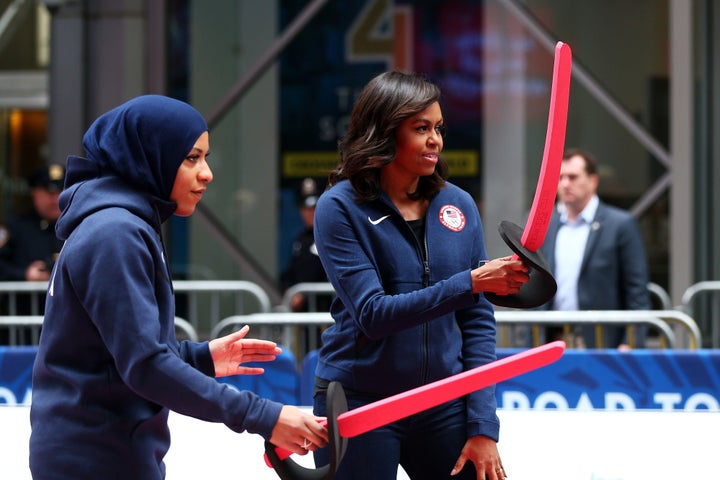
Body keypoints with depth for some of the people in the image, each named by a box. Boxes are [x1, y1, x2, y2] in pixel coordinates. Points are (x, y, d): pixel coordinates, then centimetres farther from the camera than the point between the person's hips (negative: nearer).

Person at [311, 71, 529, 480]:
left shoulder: (458, 205, 3)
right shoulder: (341, 207, -7)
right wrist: (468, 284, -26)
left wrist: (483, 425, -3)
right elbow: (373, 313, -17)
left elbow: (478, 322, 4)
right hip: (360, 403, -3)